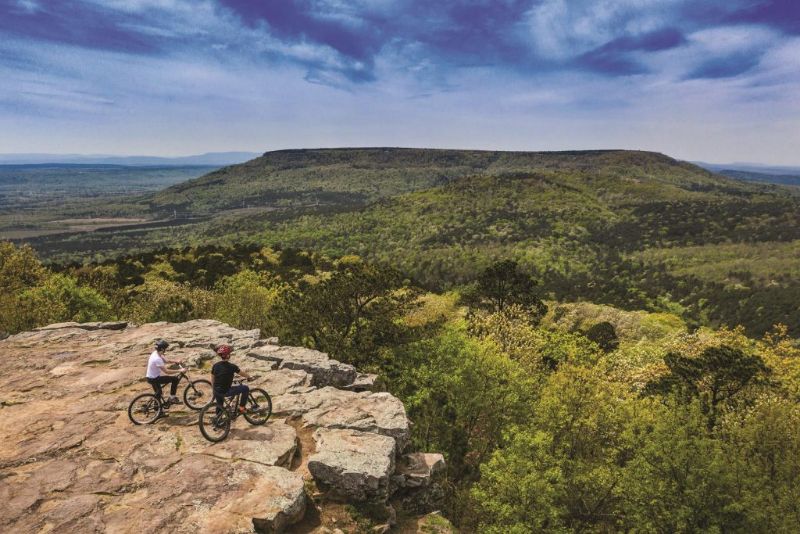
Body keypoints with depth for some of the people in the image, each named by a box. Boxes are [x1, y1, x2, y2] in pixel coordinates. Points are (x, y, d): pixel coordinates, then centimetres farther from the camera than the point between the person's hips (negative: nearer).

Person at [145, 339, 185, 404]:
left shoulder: (156, 353, 0)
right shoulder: (157, 359, -30)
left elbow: (165, 361, 17)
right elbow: (166, 371, -29)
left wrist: (176, 362, 7)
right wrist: (179, 370, -25)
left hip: (151, 377, 10)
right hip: (154, 379, -10)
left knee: (158, 394, 28)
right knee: (175, 379, -14)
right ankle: (172, 398, -5)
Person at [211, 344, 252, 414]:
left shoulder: (215, 366, 1)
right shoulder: (232, 366, -14)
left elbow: (212, 381, 11)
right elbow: (243, 374, 2)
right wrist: (250, 377, 21)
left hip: (216, 392, 6)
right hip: (225, 392, -6)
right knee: (246, 388, 7)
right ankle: (241, 408, 14)